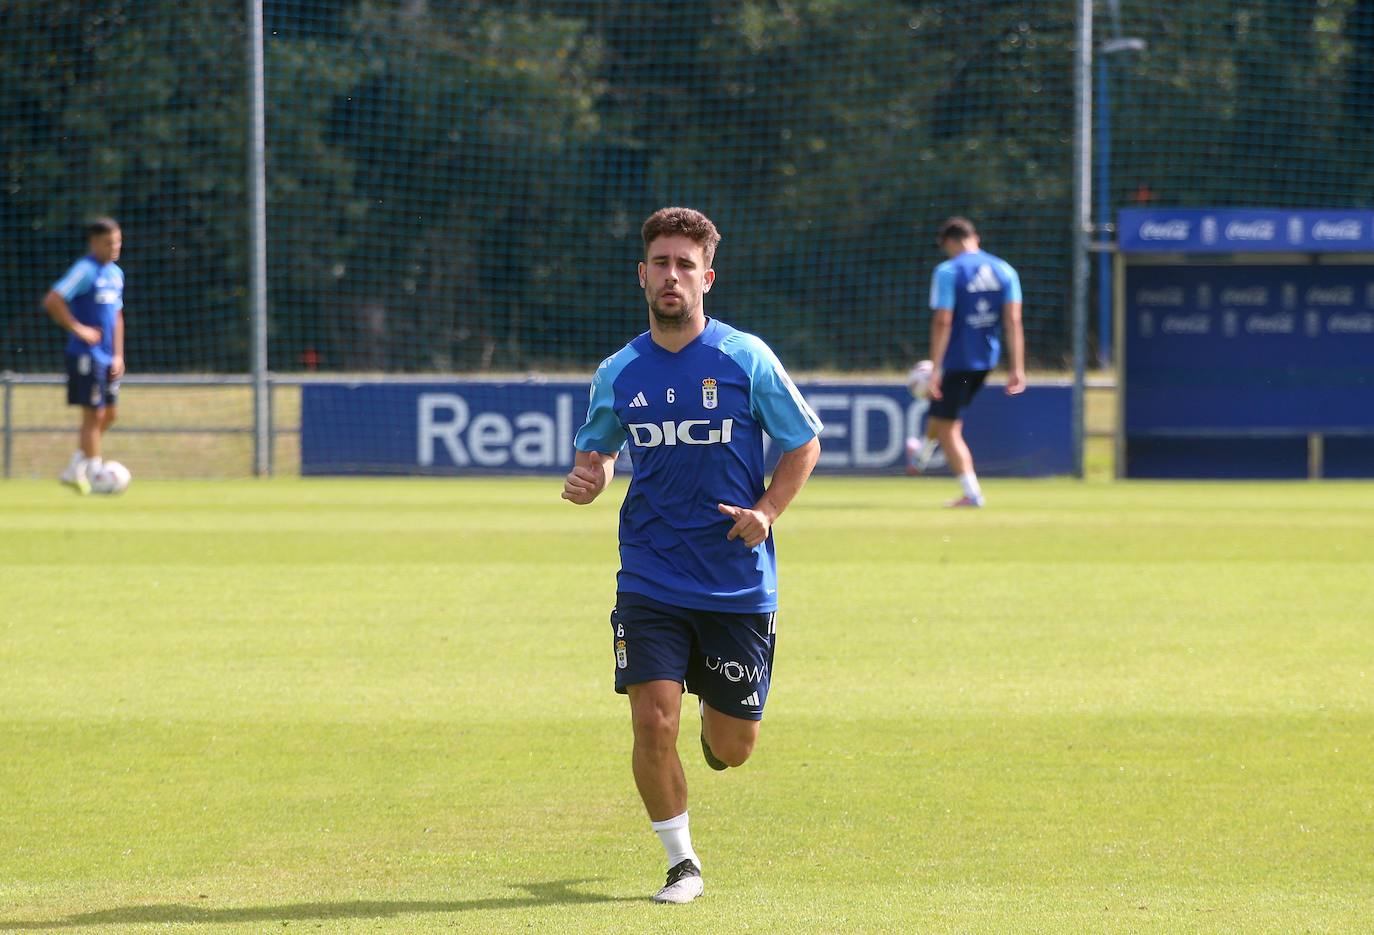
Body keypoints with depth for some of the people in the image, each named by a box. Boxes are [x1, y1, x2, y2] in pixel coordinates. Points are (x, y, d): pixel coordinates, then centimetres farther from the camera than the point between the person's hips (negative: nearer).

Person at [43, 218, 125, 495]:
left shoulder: (116, 273, 14)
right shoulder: (85, 270, -13)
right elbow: (52, 301, -22)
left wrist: (118, 355, 15)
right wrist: (78, 329, -18)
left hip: (106, 358, 9)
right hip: (86, 356, -9)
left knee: (110, 413, 11)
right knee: (94, 414, -6)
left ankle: (75, 471, 20)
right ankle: (94, 476, 0)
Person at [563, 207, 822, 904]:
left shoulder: (746, 358, -4)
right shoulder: (618, 374, 3)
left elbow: (803, 443, 4)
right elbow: (596, 448, 18)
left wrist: (767, 511, -11)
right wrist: (586, 477, -6)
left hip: (739, 581, -1)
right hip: (650, 581, 1)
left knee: (733, 747, 4)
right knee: (653, 723, -13)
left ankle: (713, 724, 43)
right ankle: (682, 864, 7)